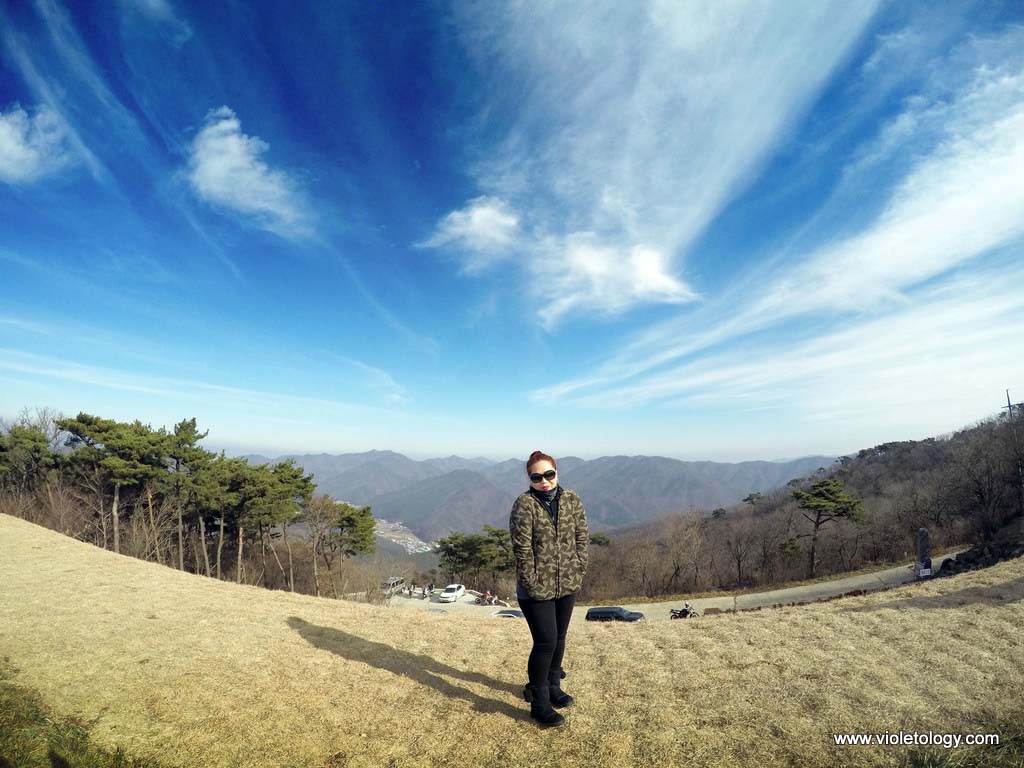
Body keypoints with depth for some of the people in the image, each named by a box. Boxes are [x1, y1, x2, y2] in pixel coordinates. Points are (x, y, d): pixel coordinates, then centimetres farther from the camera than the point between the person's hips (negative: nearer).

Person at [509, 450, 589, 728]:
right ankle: (539, 703, 15)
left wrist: (578, 572, -3)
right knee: (546, 642, -3)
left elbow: (582, 537, 3)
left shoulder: (571, 500, -1)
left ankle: (552, 686, 40)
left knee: (559, 639, 19)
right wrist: (532, 583, -16)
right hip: (537, 589, -5)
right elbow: (522, 549, -16)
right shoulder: (524, 504, -15)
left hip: (567, 585, 5)